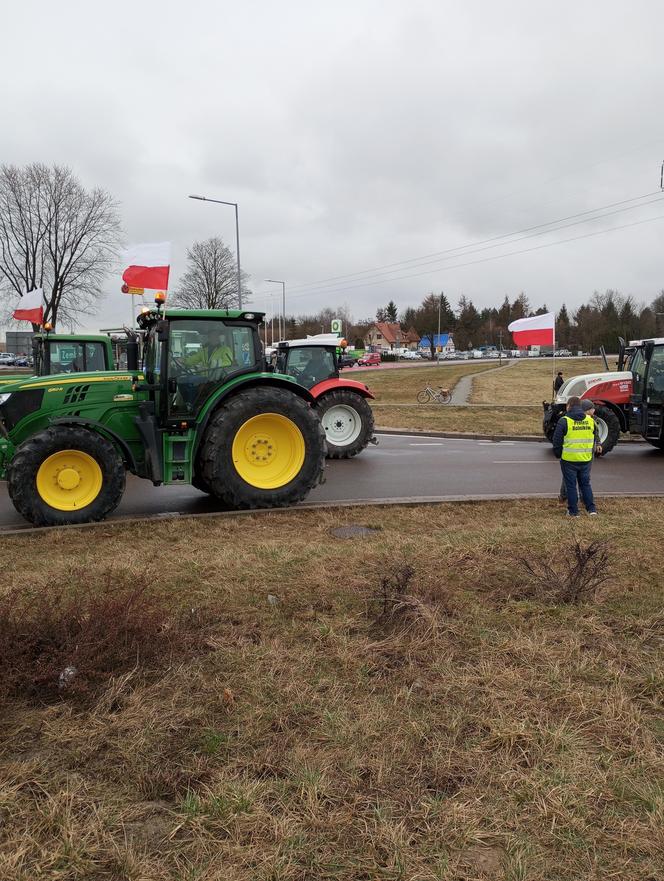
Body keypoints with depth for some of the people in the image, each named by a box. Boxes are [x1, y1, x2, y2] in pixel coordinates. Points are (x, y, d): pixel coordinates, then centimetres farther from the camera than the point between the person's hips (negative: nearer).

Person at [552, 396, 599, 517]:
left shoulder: (564, 420, -10)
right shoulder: (590, 420, 5)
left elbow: (557, 440, -7)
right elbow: (594, 438, 16)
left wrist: (557, 454, 7)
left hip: (569, 459, -4)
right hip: (586, 460, 4)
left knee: (571, 485, 6)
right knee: (585, 484, 16)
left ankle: (573, 511, 10)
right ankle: (592, 509, 12)